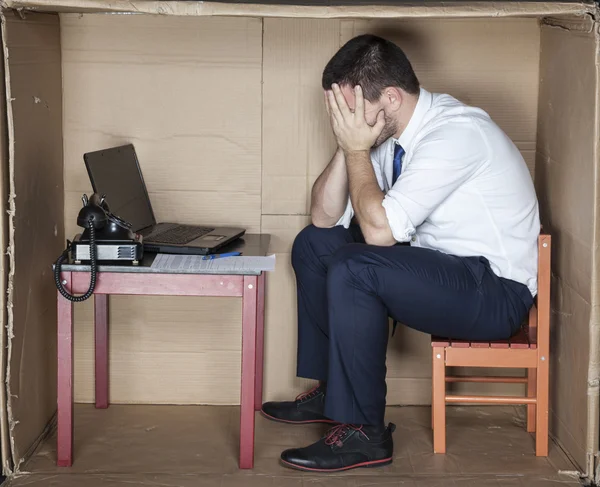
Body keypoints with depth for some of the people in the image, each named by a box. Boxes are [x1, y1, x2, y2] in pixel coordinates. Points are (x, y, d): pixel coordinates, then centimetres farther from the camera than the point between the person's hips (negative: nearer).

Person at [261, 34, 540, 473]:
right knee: (313, 244, 8)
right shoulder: (386, 131, 2)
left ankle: (364, 433, -16)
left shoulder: (454, 133, -24)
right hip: (441, 266, 9)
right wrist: (348, 147, -11)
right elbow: (325, 217, 2)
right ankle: (330, 391, 16)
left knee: (352, 271, -28)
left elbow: (380, 229, -28)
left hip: (495, 292, -9)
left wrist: (357, 149, -19)